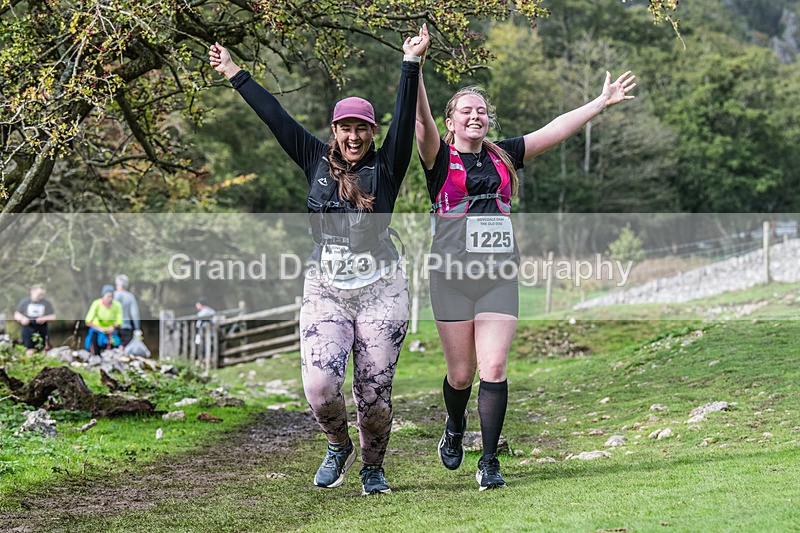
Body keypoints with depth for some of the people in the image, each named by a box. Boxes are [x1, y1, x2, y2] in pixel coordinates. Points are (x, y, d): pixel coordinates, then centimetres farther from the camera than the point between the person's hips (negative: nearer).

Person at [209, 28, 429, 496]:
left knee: (375, 395, 1)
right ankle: (338, 446, 17)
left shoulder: (386, 167, 1)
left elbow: (405, 120, -10)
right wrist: (235, 75, 17)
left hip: (381, 293, -1)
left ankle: (373, 467, 27)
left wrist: (411, 64, -20)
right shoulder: (317, 161, 7)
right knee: (320, 386, -15)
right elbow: (276, 116, 11)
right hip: (325, 291, 2)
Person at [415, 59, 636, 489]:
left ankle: (489, 461, -2)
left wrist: (603, 102, 15)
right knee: (461, 373, 5)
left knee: (494, 368, -7)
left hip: (499, 277, 2)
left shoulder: (502, 156, 12)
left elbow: (556, 130, 15)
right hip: (452, 276, -2)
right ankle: (454, 431, 36)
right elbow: (421, 118, -16)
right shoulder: (440, 159, 1)